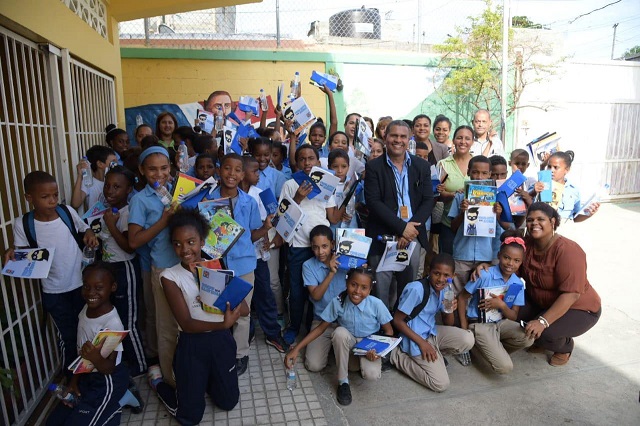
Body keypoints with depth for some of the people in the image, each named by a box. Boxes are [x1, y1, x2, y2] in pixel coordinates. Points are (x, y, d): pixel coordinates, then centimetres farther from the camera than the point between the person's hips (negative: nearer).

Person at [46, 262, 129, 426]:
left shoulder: (113, 323, -30)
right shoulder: (87, 309, -5)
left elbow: (109, 368, -27)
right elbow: (81, 351, 8)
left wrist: (96, 358, -47)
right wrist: (74, 380, 7)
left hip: (107, 382, -8)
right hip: (87, 376, 8)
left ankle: (112, 410, 14)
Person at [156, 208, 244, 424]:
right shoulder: (170, 276, -11)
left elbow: (244, 308, -8)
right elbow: (186, 323, -18)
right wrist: (222, 324, -34)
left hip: (222, 341, 3)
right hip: (191, 345, -2)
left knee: (228, 403, 16)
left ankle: (205, 380, 44)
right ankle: (159, 382, 36)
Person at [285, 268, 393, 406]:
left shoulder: (376, 304, -22)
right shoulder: (337, 303, -20)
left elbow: (389, 331, -7)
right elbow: (321, 328, -11)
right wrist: (296, 349, -17)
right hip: (348, 344, 1)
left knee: (372, 375, -31)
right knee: (340, 332, -34)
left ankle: (365, 363, 9)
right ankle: (343, 382, -15)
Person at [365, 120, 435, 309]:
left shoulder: (422, 166, 9)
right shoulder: (373, 167, 0)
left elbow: (428, 201, 5)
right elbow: (373, 202, -9)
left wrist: (410, 229, -9)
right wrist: (402, 227, -14)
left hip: (413, 235, 3)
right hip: (382, 236, -2)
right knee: (380, 288, 2)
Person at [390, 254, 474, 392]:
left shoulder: (444, 289, 0)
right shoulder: (416, 288, -24)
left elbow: (448, 325, 7)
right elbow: (397, 320, -18)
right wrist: (422, 342, -19)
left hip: (432, 332, 7)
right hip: (416, 339, -7)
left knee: (467, 340, -16)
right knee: (441, 384, -12)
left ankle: (434, 352, 6)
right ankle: (399, 357, 2)